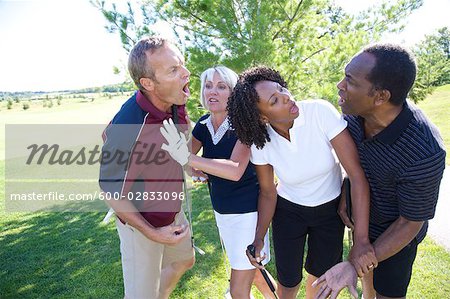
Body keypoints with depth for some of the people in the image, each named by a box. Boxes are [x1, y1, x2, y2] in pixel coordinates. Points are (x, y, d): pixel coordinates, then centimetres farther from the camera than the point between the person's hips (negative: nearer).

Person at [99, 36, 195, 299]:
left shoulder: (176, 103, -14)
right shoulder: (127, 130, -36)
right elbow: (111, 191, -22)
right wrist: (151, 233, -19)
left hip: (173, 211, 8)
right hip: (142, 224, -7)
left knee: (184, 260, 30)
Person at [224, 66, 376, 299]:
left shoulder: (321, 112, -29)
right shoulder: (260, 142, -21)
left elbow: (357, 175, -28)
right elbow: (268, 192, -6)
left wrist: (361, 240, -29)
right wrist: (258, 238, -15)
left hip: (330, 208, 0)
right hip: (288, 210, 0)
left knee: (320, 272, 20)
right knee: (288, 280, 12)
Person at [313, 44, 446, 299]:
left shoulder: (425, 153, -38)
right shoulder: (356, 110, -22)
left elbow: (409, 224, -25)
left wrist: (354, 267, -28)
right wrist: (344, 196, -9)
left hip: (395, 232, -5)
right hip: (361, 216, 5)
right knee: (367, 270, 28)